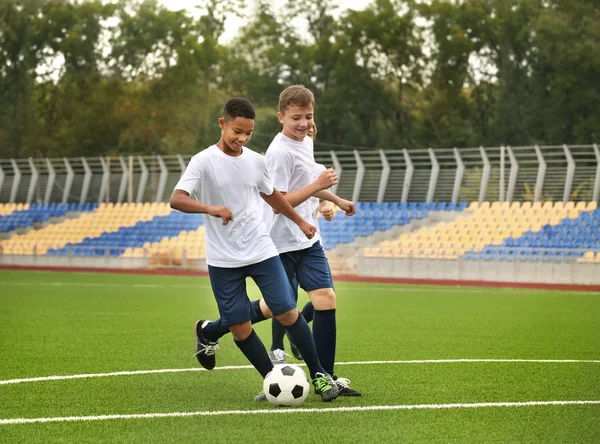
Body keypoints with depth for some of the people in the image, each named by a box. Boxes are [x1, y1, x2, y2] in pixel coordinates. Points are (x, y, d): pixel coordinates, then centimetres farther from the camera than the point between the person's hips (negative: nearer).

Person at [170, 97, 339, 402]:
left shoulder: (256, 161, 5)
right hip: (223, 260, -3)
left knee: (287, 312, -5)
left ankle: (319, 374, 8)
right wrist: (210, 208, -38)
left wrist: (300, 221, 31)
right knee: (240, 328, -3)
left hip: (261, 251, 3)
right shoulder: (204, 162, -9)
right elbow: (177, 199, -21)